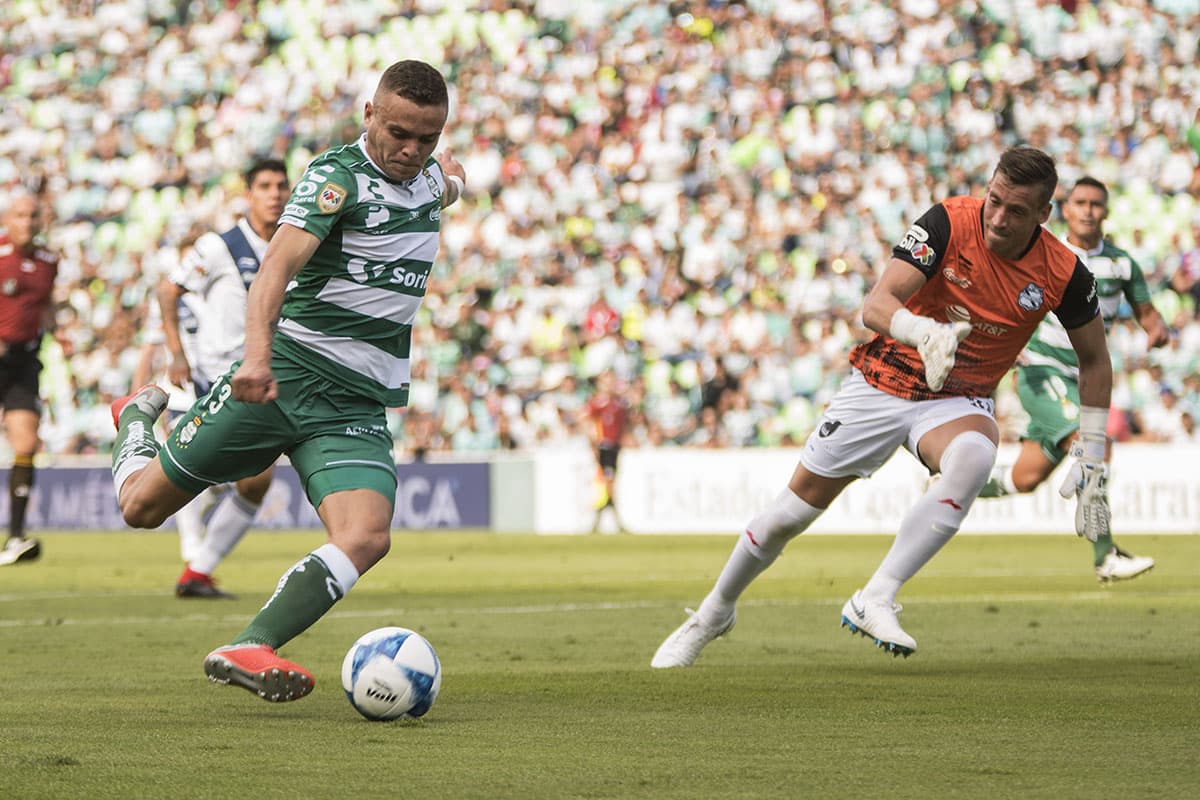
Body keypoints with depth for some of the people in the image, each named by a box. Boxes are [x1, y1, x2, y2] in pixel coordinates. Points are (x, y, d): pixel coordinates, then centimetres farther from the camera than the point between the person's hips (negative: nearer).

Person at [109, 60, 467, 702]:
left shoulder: (427, 176, 10)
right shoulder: (338, 175, -12)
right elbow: (279, 263, -30)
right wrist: (258, 353, -42)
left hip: (358, 405, 5)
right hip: (286, 371, -5)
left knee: (366, 537, -23)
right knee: (142, 506, 5)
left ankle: (248, 649, -29)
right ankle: (137, 417, 38)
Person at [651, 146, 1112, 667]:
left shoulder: (1063, 274, -14)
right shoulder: (948, 223, -20)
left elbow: (1094, 359, 3)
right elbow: (875, 306, -30)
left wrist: (1091, 463, 0)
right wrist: (927, 332, -52)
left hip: (958, 401, 0)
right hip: (883, 384, 0)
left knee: (973, 457, -36)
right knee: (792, 512, 4)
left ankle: (874, 601, -33)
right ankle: (712, 616, 30)